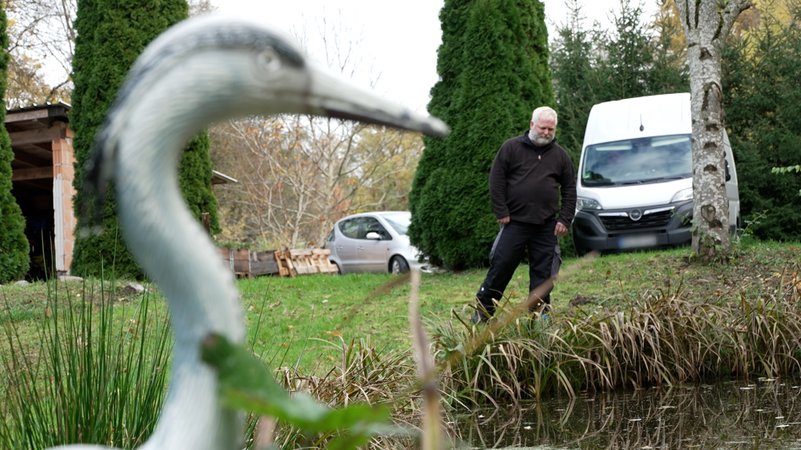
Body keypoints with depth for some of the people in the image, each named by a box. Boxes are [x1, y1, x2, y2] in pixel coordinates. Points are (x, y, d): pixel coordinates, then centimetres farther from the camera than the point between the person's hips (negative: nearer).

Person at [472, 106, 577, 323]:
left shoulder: (560, 156, 11)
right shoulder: (511, 148, 1)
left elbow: (569, 189, 13)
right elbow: (496, 180, -1)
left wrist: (564, 219, 4)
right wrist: (501, 212, -8)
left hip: (546, 226, 3)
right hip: (515, 222, -3)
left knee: (542, 272, 4)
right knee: (501, 265, -4)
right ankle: (482, 309, 5)